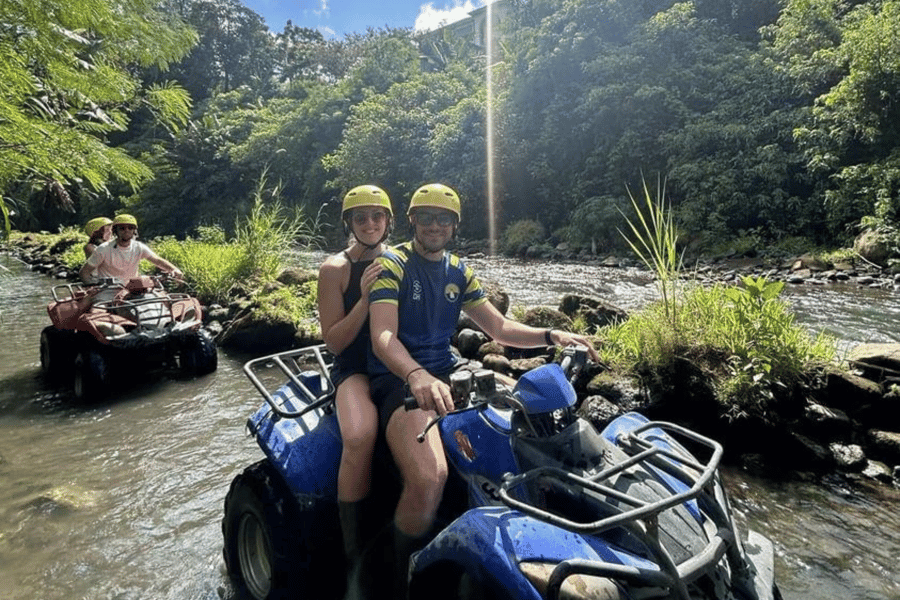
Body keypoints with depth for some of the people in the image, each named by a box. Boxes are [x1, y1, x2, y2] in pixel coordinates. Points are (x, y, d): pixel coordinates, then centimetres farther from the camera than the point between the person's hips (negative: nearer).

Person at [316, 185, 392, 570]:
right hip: (355, 369, -3)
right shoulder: (335, 269, -2)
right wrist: (364, 298, -19)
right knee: (360, 437, -35)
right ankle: (353, 548, -14)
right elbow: (334, 343, -6)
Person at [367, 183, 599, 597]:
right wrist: (417, 376, -43)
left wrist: (551, 336, -8)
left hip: (446, 371, 7)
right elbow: (383, 338, -22)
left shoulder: (458, 271, 13)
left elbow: (498, 327, 10)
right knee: (429, 479, -33)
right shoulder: (391, 264, -7)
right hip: (397, 378, -7)